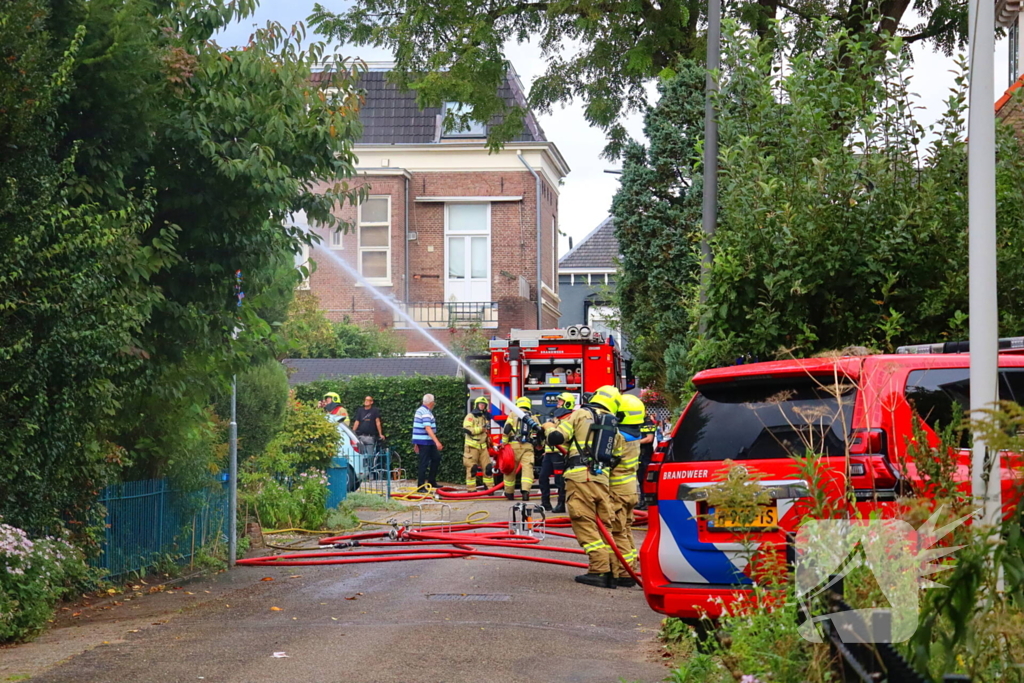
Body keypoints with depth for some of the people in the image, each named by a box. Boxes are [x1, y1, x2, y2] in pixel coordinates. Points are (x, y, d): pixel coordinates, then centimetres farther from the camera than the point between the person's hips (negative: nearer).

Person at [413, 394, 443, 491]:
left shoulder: (420, 410, 16)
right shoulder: (426, 413, -16)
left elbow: (417, 428, 21)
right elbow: (428, 429, -26)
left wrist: (416, 443, 25)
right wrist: (437, 442, -31)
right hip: (424, 441, -10)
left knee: (436, 458, 15)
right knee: (424, 463, -7)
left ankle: (431, 481, 18)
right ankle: (420, 486, -4)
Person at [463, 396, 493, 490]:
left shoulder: (485, 417, 18)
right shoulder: (470, 416, -4)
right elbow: (467, 429, -18)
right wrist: (481, 429, -19)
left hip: (483, 446, 6)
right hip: (472, 446, -6)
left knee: (488, 467, 0)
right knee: (472, 468, -6)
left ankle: (489, 487, 6)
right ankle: (471, 489, -2)